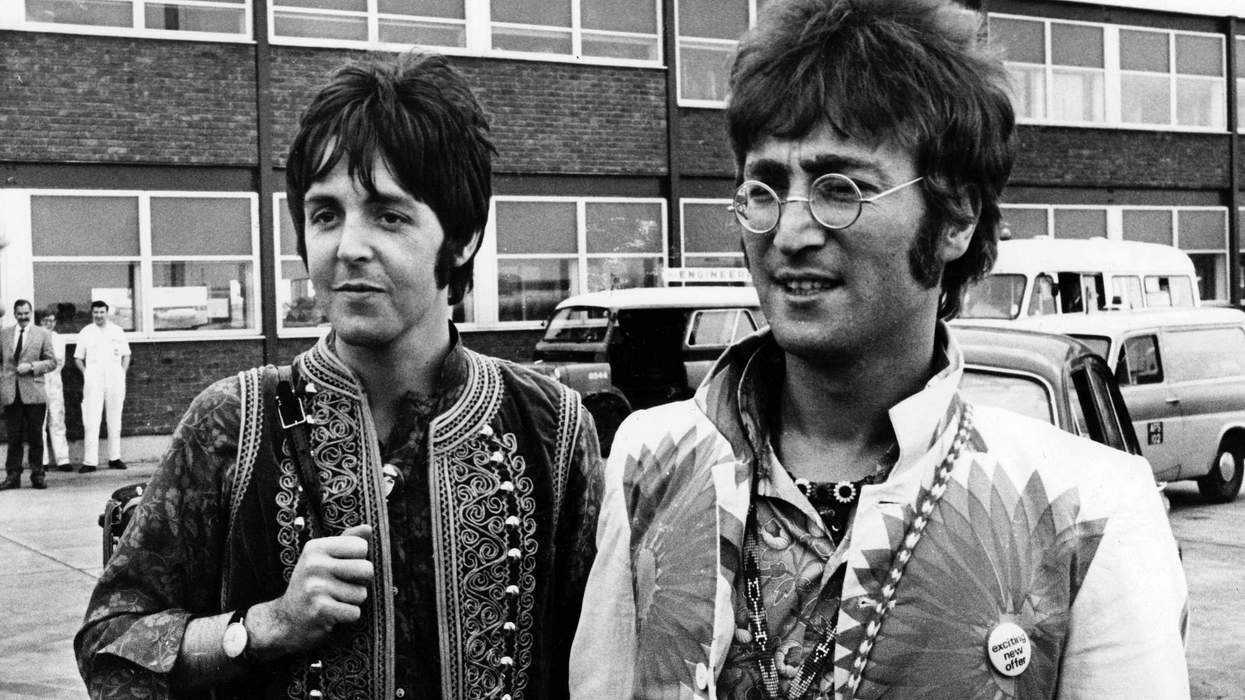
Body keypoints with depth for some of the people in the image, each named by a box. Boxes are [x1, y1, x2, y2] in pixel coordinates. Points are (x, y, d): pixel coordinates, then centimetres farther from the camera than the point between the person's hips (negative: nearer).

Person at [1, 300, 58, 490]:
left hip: (33, 392, -1)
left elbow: (52, 361, 3)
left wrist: (32, 366, -10)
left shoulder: (42, 334, 6)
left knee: (35, 436, 1)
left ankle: (37, 475, 8)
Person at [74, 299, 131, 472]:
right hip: (93, 380, -2)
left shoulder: (117, 332, 10)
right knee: (91, 422, -8)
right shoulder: (85, 333, 7)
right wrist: (85, 373, -2)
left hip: (115, 380, 2)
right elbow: (78, 358, 11)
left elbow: (126, 356, 14)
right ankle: (90, 461, -11)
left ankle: (115, 458, 14)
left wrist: (122, 373, 2)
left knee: (115, 421, 7)